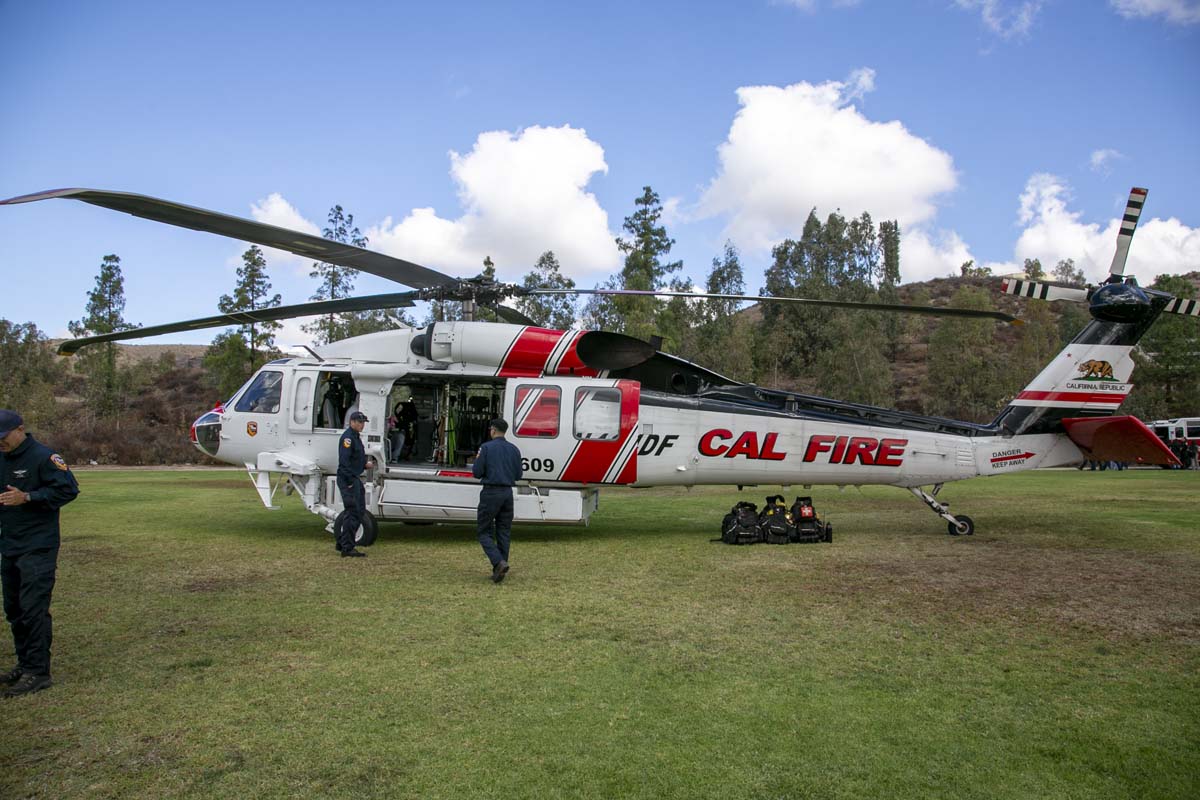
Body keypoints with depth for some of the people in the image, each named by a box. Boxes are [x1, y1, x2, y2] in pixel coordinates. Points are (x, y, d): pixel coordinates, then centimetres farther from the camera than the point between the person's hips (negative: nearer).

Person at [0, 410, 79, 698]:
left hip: (38, 547, -8)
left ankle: (38, 672, -4)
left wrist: (27, 497, -21)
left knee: (33, 608, -9)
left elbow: (69, 488, -15)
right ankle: (25, 664, 26)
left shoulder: (43, 456, -12)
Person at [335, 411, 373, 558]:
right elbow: (344, 461, -22)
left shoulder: (355, 436, 19)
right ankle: (347, 548, -8)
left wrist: (365, 464, 7)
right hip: (348, 480, -11)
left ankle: (342, 544, 24)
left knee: (359, 511, 15)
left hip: (354, 479, 11)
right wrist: (350, 482, -25)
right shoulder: (347, 437, -14)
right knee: (352, 512, -11)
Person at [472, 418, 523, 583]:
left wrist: (477, 460, 11)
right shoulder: (514, 449, 8)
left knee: (484, 531, 2)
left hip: (491, 492, -5)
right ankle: (500, 569, 12)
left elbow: (477, 472, -8)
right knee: (504, 531, 11)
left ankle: (499, 562, -16)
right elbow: (518, 475, 10)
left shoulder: (486, 447, -8)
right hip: (507, 493, 5)